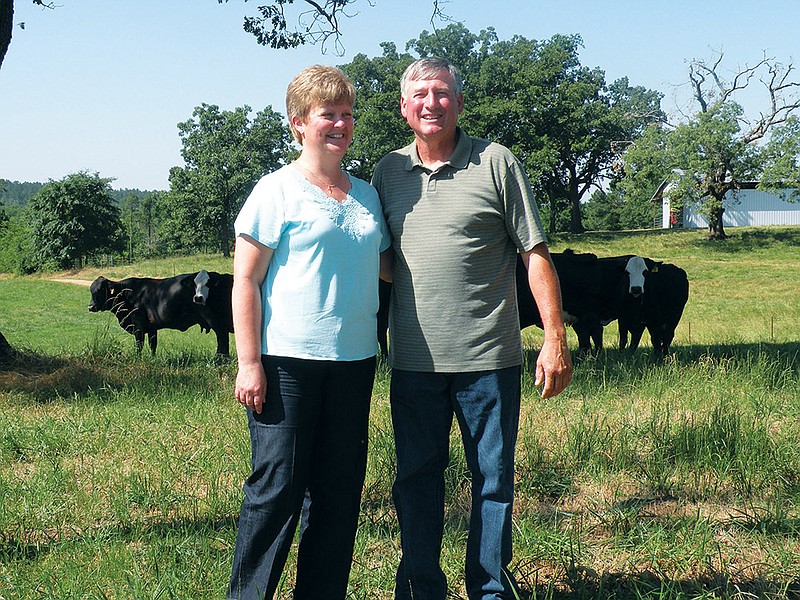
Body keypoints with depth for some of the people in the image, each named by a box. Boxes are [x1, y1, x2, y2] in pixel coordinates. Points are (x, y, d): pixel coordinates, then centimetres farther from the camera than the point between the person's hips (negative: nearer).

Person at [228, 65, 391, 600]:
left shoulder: (367, 195, 14)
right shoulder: (277, 191, -3)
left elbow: (385, 264, 28)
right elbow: (246, 281, -6)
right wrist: (249, 363, -12)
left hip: (354, 361, 6)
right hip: (287, 361, -6)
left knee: (340, 487, 10)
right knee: (278, 487, -3)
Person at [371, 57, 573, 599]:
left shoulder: (496, 162, -2)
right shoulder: (388, 172, 9)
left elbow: (535, 253, -3)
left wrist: (555, 338, -8)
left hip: (488, 359, -3)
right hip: (414, 360, 3)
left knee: (494, 481, 6)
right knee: (416, 479, 12)